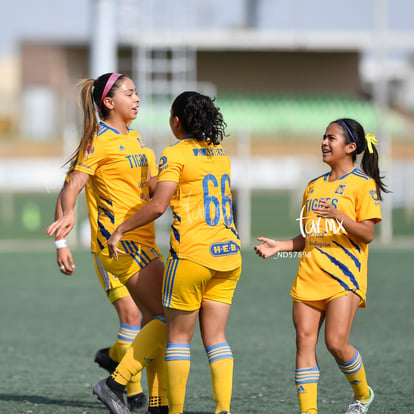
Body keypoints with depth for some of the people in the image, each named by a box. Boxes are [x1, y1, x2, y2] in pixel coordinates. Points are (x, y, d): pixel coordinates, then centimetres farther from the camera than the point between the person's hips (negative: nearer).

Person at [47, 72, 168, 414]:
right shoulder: (100, 140, -9)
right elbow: (74, 184, -18)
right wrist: (69, 213, -36)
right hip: (119, 238, -9)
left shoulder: (134, 139, 16)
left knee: (154, 319, 9)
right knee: (168, 317, -14)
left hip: (142, 238, 9)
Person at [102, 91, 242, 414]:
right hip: (228, 255, 6)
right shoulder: (220, 154, 13)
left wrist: (120, 230, -6)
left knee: (179, 335, 4)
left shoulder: (175, 154, -7)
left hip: (192, 254, -6)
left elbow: (158, 206, -16)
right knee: (216, 337, 7)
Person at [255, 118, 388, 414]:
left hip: (344, 275, -6)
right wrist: (279, 246, 7)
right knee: (304, 340, -5)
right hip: (310, 275, 6)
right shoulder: (314, 186, 18)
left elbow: (367, 234, -9)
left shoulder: (362, 184, -2)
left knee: (336, 343, -14)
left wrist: (338, 215, -24)